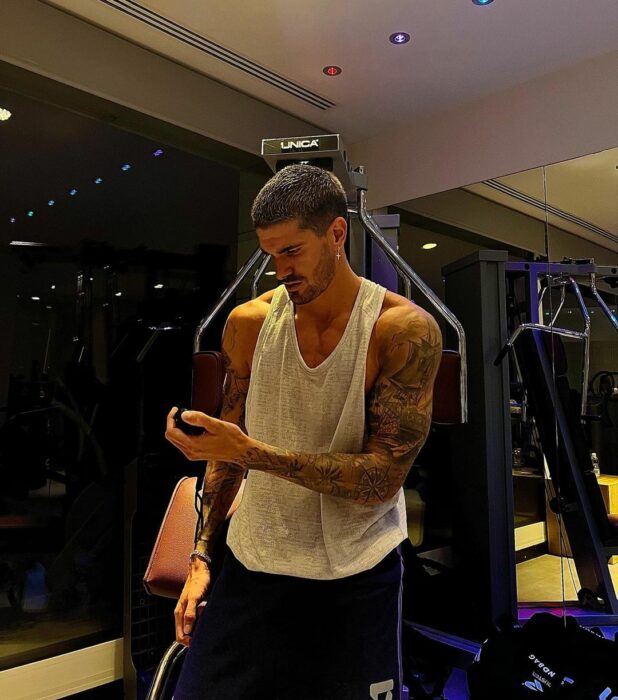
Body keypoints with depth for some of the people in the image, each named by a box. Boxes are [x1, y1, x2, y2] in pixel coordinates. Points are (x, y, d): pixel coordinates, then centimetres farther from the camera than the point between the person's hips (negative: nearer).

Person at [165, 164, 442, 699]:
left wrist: (253, 452, -27)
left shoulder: (406, 330, -15)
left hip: (357, 579, -2)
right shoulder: (248, 323, -4)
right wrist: (203, 555, 4)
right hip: (250, 565, 3)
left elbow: (383, 479, -19)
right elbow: (230, 446, 7)